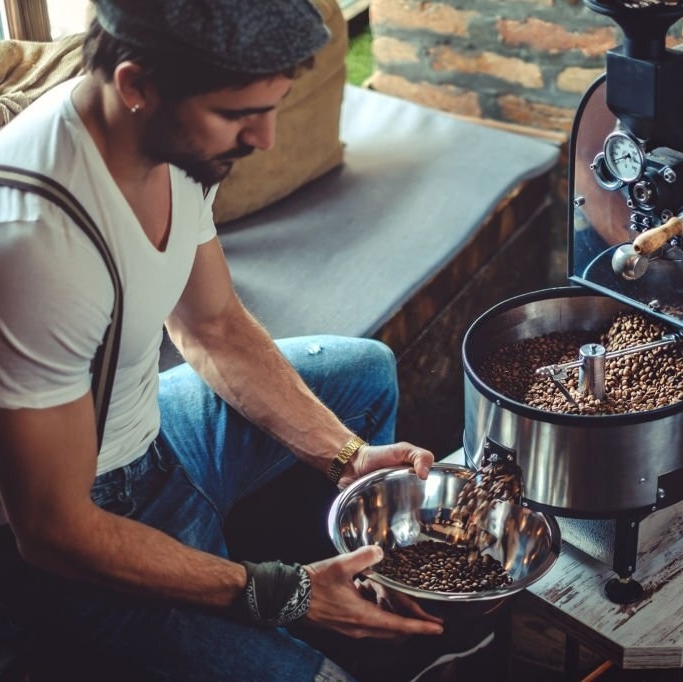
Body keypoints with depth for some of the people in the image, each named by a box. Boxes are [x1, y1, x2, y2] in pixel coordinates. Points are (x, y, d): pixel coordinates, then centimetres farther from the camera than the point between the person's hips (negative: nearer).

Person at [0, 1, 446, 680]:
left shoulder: (180, 138, -11)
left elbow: (213, 329, 5)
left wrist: (347, 454, -4)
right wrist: (278, 595, -26)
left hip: (148, 426, 8)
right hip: (68, 549, -8)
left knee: (369, 370, 19)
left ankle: (372, 601, 35)